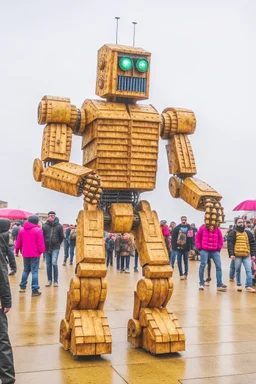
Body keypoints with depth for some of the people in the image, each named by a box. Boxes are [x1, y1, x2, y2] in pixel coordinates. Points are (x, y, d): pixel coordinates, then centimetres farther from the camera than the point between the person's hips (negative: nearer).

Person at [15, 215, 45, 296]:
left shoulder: (22, 230, 7)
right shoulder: (38, 230, -11)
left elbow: (18, 242, 11)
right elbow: (40, 243, -15)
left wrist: (17, 250, 22)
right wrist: (42, 251, -3)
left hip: (25, 254, 5)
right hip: (35, 254, -5)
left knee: (26, 270, 21)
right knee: (34, 271, -2)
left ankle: (22, 286, 26)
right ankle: (35, 290, -4)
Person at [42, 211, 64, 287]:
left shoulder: (59, 226, -4)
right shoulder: (45, 225, -2)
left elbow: (61, 237, 5)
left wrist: (58, 244, 7)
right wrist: (44, 245, 5)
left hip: (55, 248, -2)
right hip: (47, 248, 2)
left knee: (54, 263, -13)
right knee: (48, 265, 8)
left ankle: (56, 281, -2)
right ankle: (49, 280, 19)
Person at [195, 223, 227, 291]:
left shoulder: (217, 229, 3)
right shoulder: (203, 228, -3)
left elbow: (221, 239, 11)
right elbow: (197, 238, 1)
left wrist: (218, 248, 4)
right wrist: (199, 247, -3)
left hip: (215, 251, 2)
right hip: (204, 250, -2)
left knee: (218, 266, -2)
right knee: (202, 265, 0)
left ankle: (219, 285, 3)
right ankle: (201, 283, 14)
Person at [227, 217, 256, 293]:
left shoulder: (248, 233, 13)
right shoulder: (233, 233, 1)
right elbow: (230, 244, -6)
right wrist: (231, 254, -16)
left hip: (247, 255, 3)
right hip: (237, 255, -3)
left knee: (249, 270, -4)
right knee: (238, 270, 8)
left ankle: (248, 286, -2)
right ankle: (238, 285, 20)